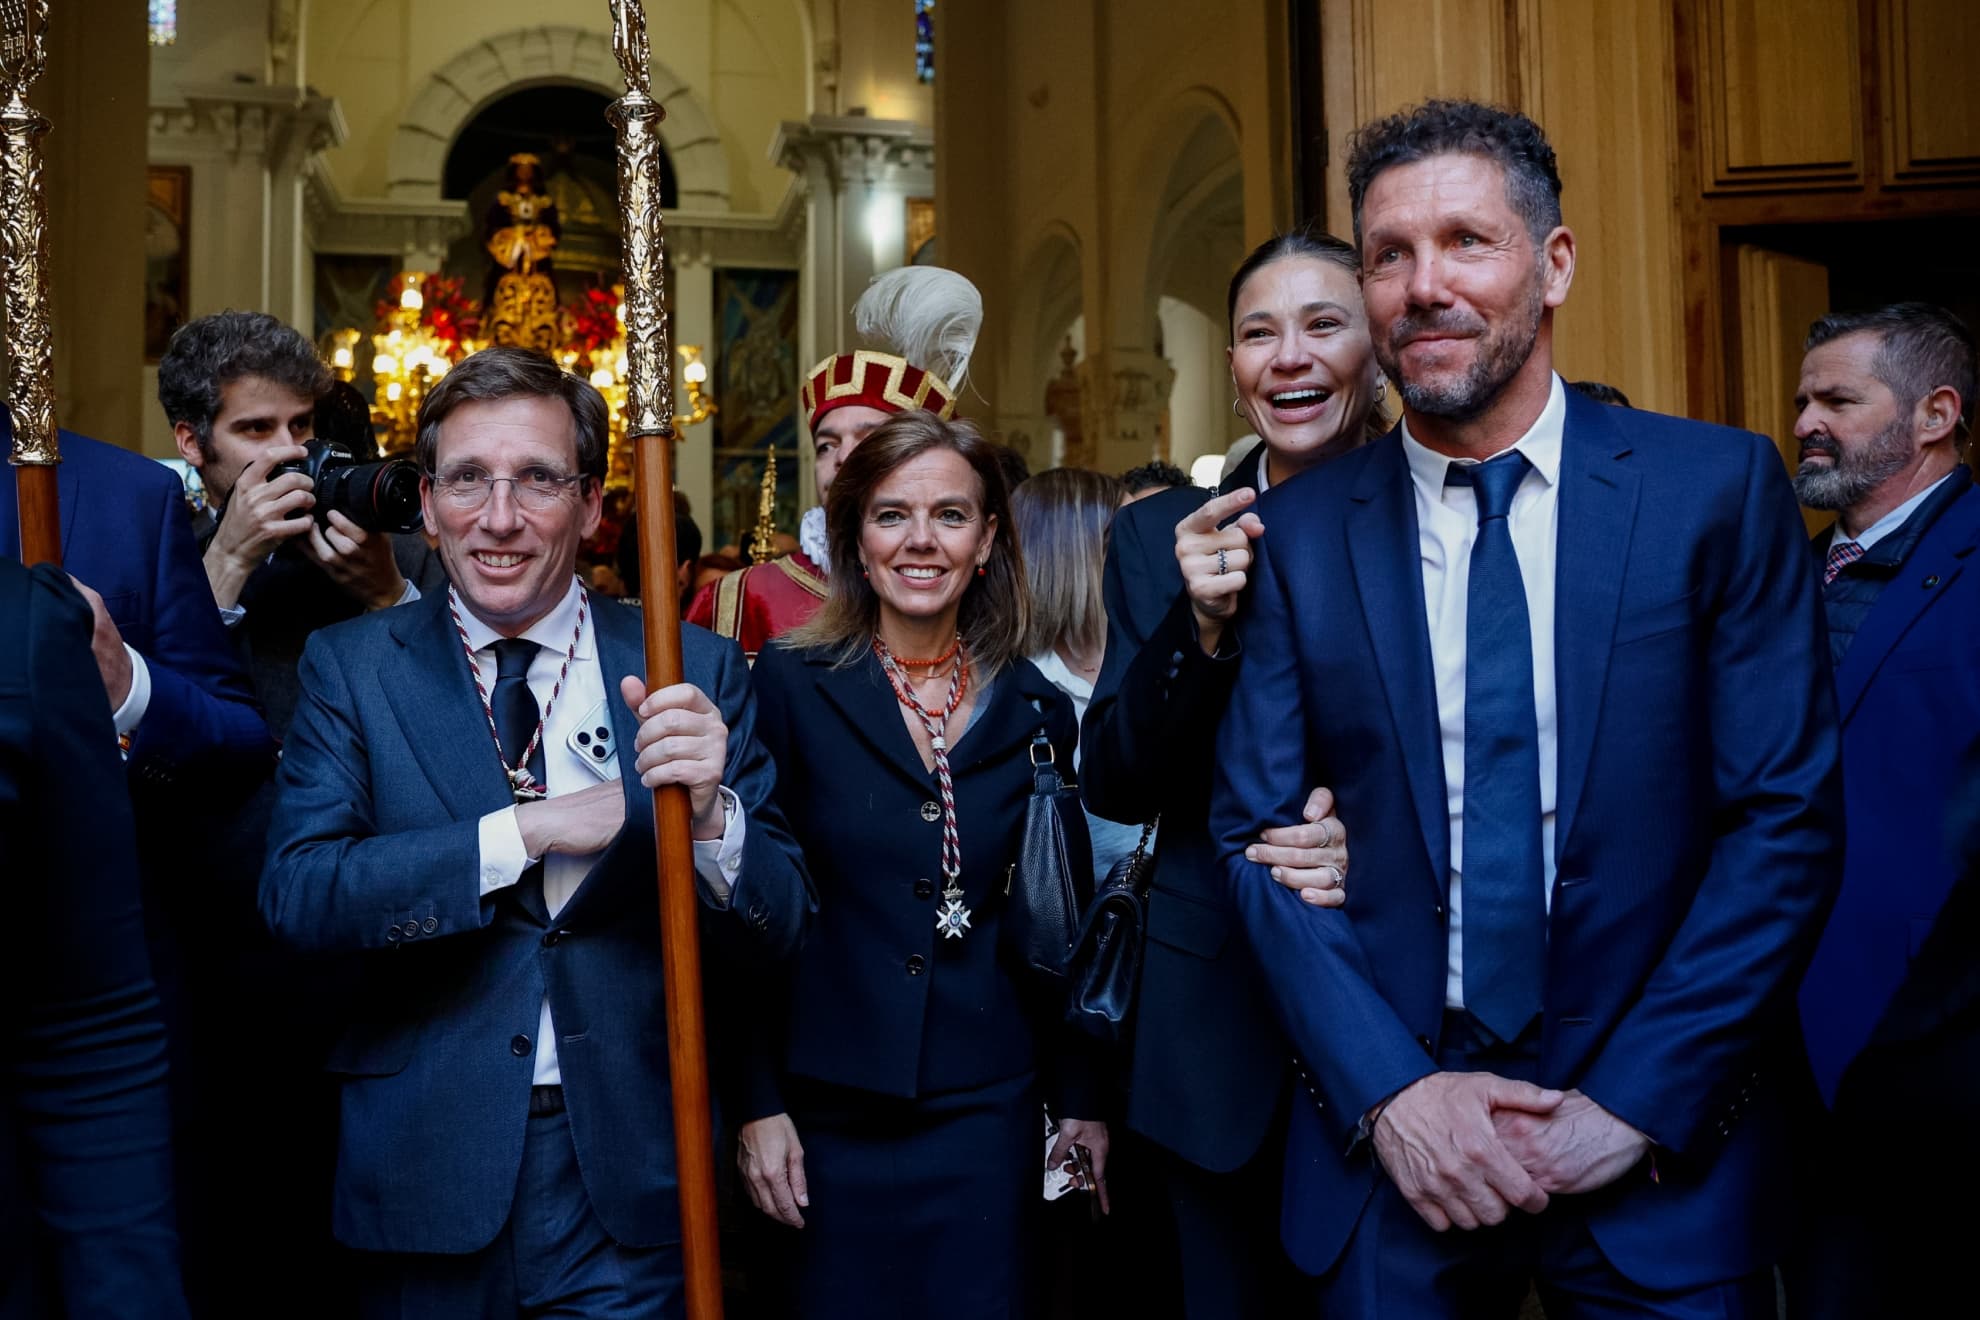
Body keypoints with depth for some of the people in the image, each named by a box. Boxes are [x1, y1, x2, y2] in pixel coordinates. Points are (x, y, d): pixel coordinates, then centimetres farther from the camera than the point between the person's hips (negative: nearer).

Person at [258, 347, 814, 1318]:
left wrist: (710, 810, -26)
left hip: (628, 1180, 0)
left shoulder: (692, 672, -3)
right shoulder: (350, 666, -1)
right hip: (423, 1170, 1)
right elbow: (294, 893, -12)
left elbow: (778, 930, -6)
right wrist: (525, 830, -20)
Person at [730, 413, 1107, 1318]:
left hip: (985, 1109, 2)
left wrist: (1080, 1096, 11)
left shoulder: (1037, 710, 4)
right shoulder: (789, 686, -5)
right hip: (827, 1109, -2)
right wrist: (754, 1101, -7)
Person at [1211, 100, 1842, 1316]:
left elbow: (1789, 816, -6)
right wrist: (1388, 1091, -11)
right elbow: (1257, 832, -1)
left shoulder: (1720, 487, -5)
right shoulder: (1300, 532, -2)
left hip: (1660, 1147, -1)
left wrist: (1637, 1101, -11)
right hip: (1386, 1149, 1)